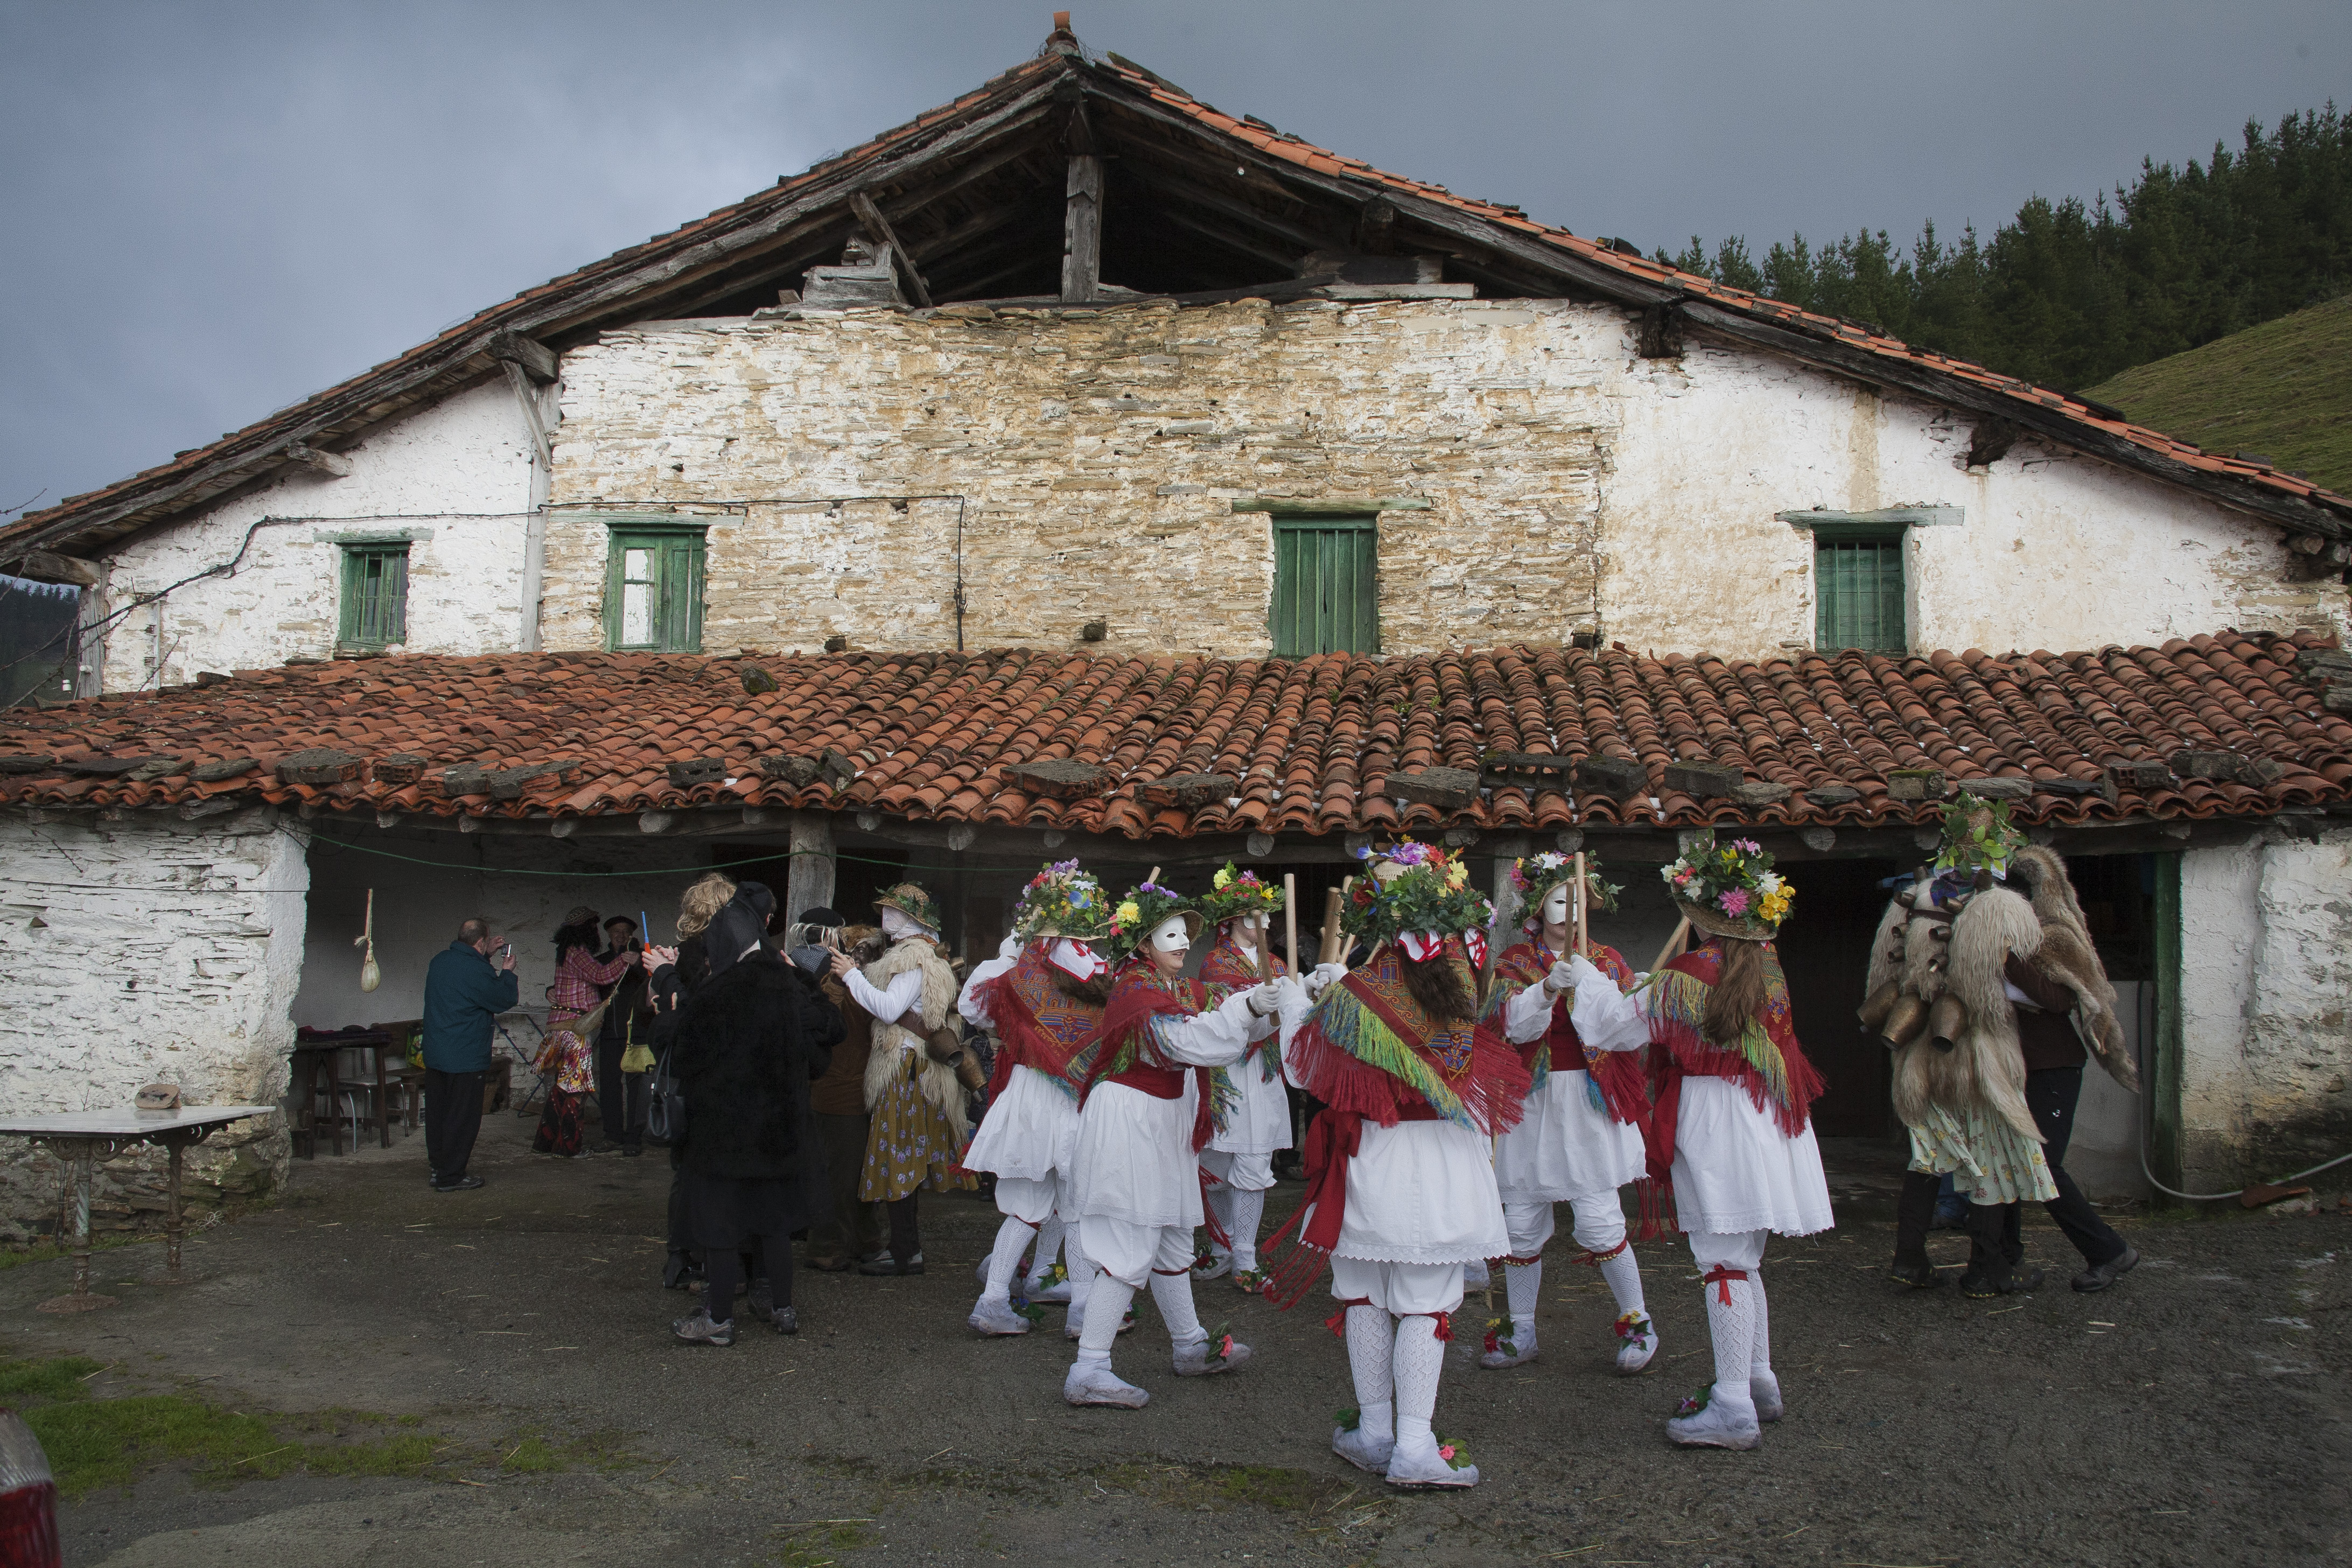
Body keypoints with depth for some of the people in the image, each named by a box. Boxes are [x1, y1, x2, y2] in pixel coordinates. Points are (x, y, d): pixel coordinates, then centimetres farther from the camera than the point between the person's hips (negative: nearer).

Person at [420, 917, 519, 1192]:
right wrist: (507, 972, 2)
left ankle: (437, 1165, 30)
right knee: (462, 1118, 1)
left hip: (434, 1053, 9)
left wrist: (487, 956, 21)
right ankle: (450, 1177, 6)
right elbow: (504, 1001, -11)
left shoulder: (440, 960, 5)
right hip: (465, 1058, -9)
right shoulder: (477, 970, -22)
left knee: (437, 1113, 18)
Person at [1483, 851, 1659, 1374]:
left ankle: (1638, 1321, 15)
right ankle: (1521, 1333, 20)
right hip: (1532, 1101, 1)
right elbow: (1515, 1025, -11)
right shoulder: (1515, 961, 5)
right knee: (1521, 1223, 5)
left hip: (1589, 1102, -1)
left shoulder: (1607, 960, 8)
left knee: (1599, 1222, -6)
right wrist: (1549, 988, -28)